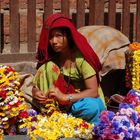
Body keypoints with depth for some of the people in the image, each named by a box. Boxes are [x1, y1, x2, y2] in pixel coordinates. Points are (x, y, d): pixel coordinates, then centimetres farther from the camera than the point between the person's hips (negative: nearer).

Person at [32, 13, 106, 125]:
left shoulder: (80, 57, -17)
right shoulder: (50, 59, -4)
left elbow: (93, 91, -20)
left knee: (92, 107, -41)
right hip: (63, 105, 4)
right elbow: (36, 86, 2)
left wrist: (65, 97, -32)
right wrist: (35, 92, -23)